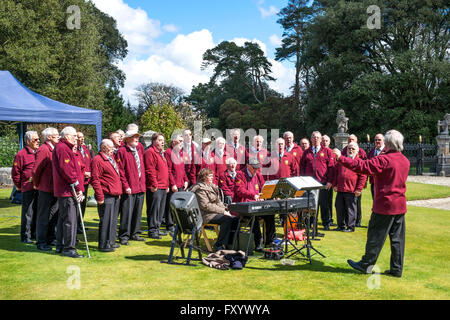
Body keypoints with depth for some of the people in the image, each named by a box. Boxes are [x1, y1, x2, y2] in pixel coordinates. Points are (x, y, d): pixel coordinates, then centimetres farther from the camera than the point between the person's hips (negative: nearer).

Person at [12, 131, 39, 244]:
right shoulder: (22, 154, -6)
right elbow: (15, 172, -4)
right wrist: (19, 186, 1)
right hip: (28, 189, -6)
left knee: (37, 212, 12)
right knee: (28, 213, -2)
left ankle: (34, 233, 24)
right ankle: (25, 236, 7)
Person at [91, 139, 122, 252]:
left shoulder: (111, 158, 19)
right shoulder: (97, 160, -11)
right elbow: (95, 180, -16)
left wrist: (119, 192, 20)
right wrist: (100, 197, -19)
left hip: (115, 196, 9)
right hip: (106, 196, -9)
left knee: (113, 220, 14)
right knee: (106, 221, -5)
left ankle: (111, 242, 24)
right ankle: (103, 245, 3)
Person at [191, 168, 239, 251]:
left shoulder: (212, 186, 18)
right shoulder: (200, 189, -10)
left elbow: (218, 201, 21)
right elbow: (205, 206, -18)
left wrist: (225, 209, 1)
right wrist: (222, 211, -19)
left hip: (215, 212, 9)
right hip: (206, 215, -9)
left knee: (235, 219, -9)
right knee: (227, 219, -28)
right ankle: (218, 245, -19)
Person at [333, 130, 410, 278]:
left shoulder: (384, 160, -17)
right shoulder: (405, 161, 7)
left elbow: (362, 166, -24)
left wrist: (341, 158, -19)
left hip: (385, 204, -7)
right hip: (400, 205, 7)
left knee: (375, 236, 4)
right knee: (397, 238, 10)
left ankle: (366, 264, 15)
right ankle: (397, 269, 16)